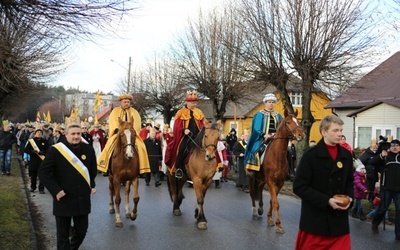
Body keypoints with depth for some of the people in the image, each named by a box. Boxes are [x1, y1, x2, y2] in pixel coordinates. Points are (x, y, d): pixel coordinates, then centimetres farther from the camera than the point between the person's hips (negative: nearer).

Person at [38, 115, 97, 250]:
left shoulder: (88, 149, 0)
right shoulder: (55, 150, -12)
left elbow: (93, 170, 16)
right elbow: (43, 172, -11)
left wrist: (92, 185, 9)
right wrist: (56, 190, -17)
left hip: (83, 199, 4)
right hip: (64, 199, -3)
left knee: (82, 230, 15)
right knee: (63, 234, 8)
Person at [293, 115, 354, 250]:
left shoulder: (346, 155, 5)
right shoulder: (310, 155, -11)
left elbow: (349, 182, 17)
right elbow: (299, 187, -13)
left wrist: (349, 198, -4)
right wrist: (326, 201, -20)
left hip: (339, 219, 5)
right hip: (315, 220, -4)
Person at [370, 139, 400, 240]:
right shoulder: (386, 156, 2)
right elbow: (373, 161, -10)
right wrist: (381, 155, -27)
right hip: (387, 188, -2)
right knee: (383, 208, 5)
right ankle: (374, 224, 30)